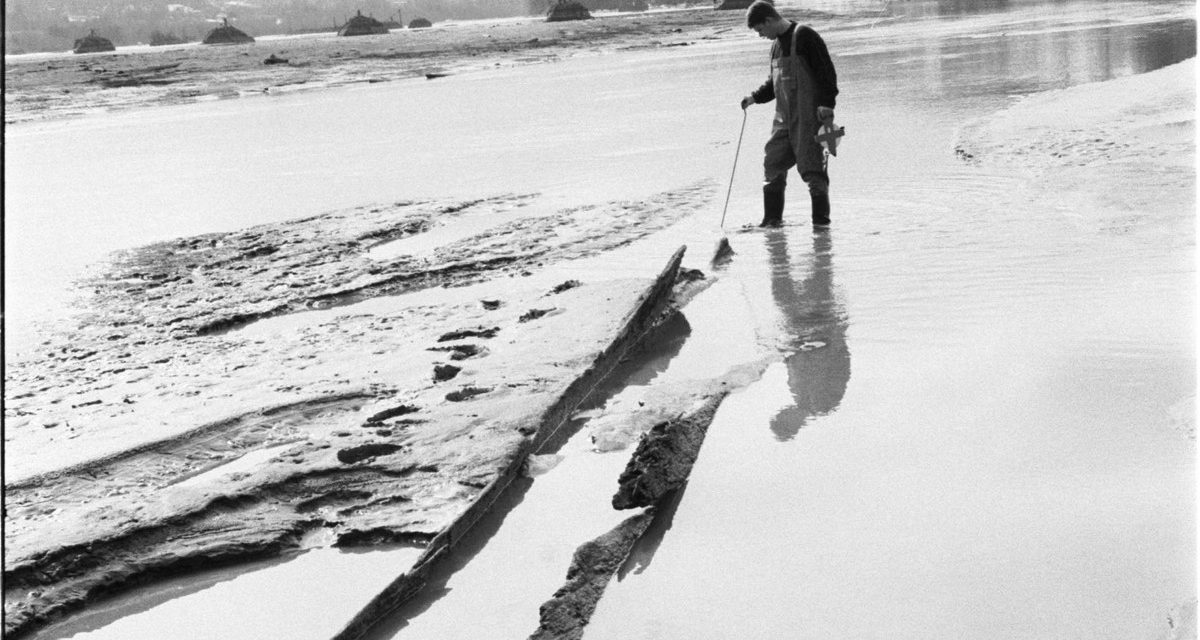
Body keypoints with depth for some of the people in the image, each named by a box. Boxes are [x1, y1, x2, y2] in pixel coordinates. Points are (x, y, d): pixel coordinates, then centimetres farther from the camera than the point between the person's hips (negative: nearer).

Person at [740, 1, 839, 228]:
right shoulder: (776, 45, 16)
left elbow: (826, 71, -13)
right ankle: (772, 218, 14)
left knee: (810, 166, -7)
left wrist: (826, 103, -21)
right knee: (772, 163, 6)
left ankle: (821, 218, 2)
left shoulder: (804, 36, -9)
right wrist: (755, 97, 12)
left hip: (809, 115, -8)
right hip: (783, 116, 8)